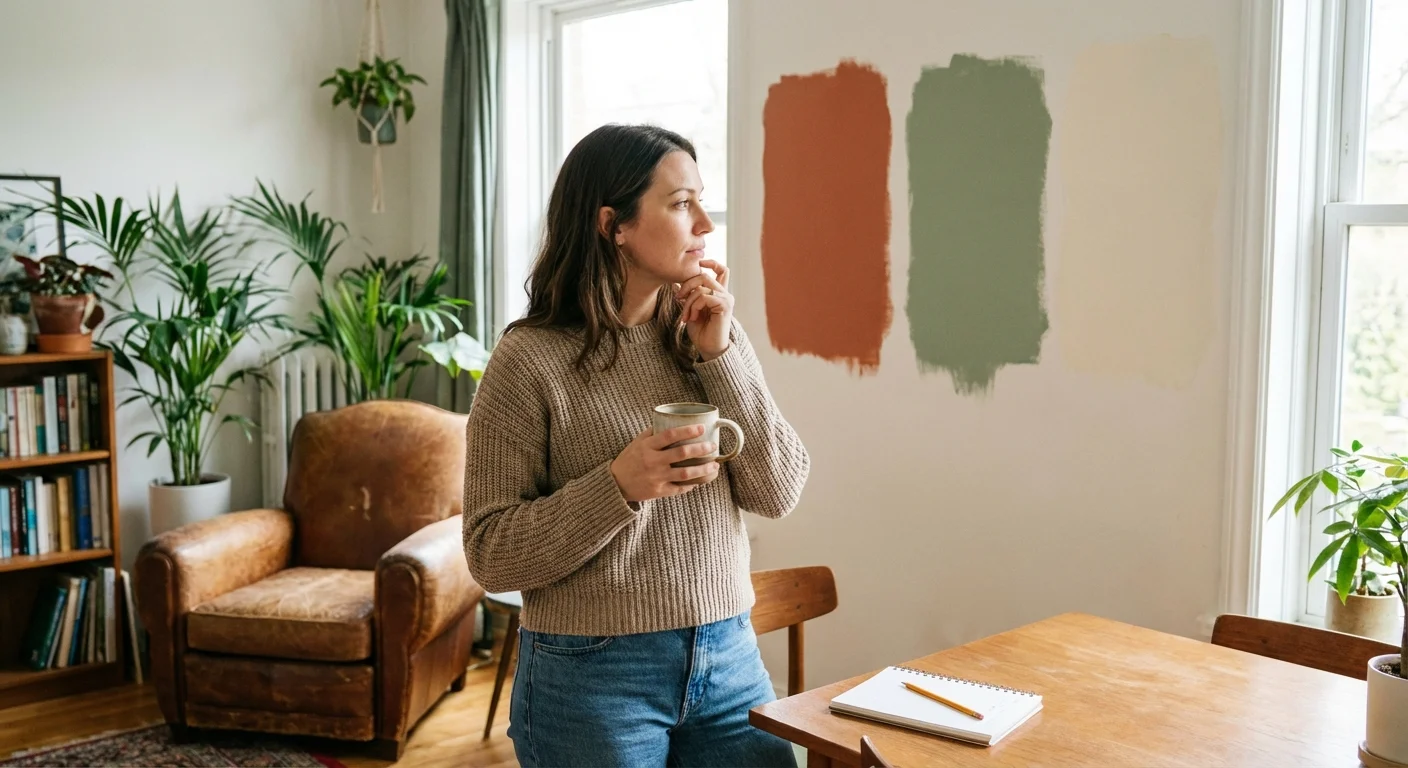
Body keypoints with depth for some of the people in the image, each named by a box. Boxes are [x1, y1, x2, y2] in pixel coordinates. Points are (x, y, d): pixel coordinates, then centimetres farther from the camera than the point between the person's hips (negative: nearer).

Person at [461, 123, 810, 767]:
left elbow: (779, 492, -2)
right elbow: (491, 555, -11)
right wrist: (618, 487, -24)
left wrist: (720, 354, -10)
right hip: (591, 679, -4)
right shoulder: (530, 358, -11)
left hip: (729, 660, 5)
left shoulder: (708, 334, 3)